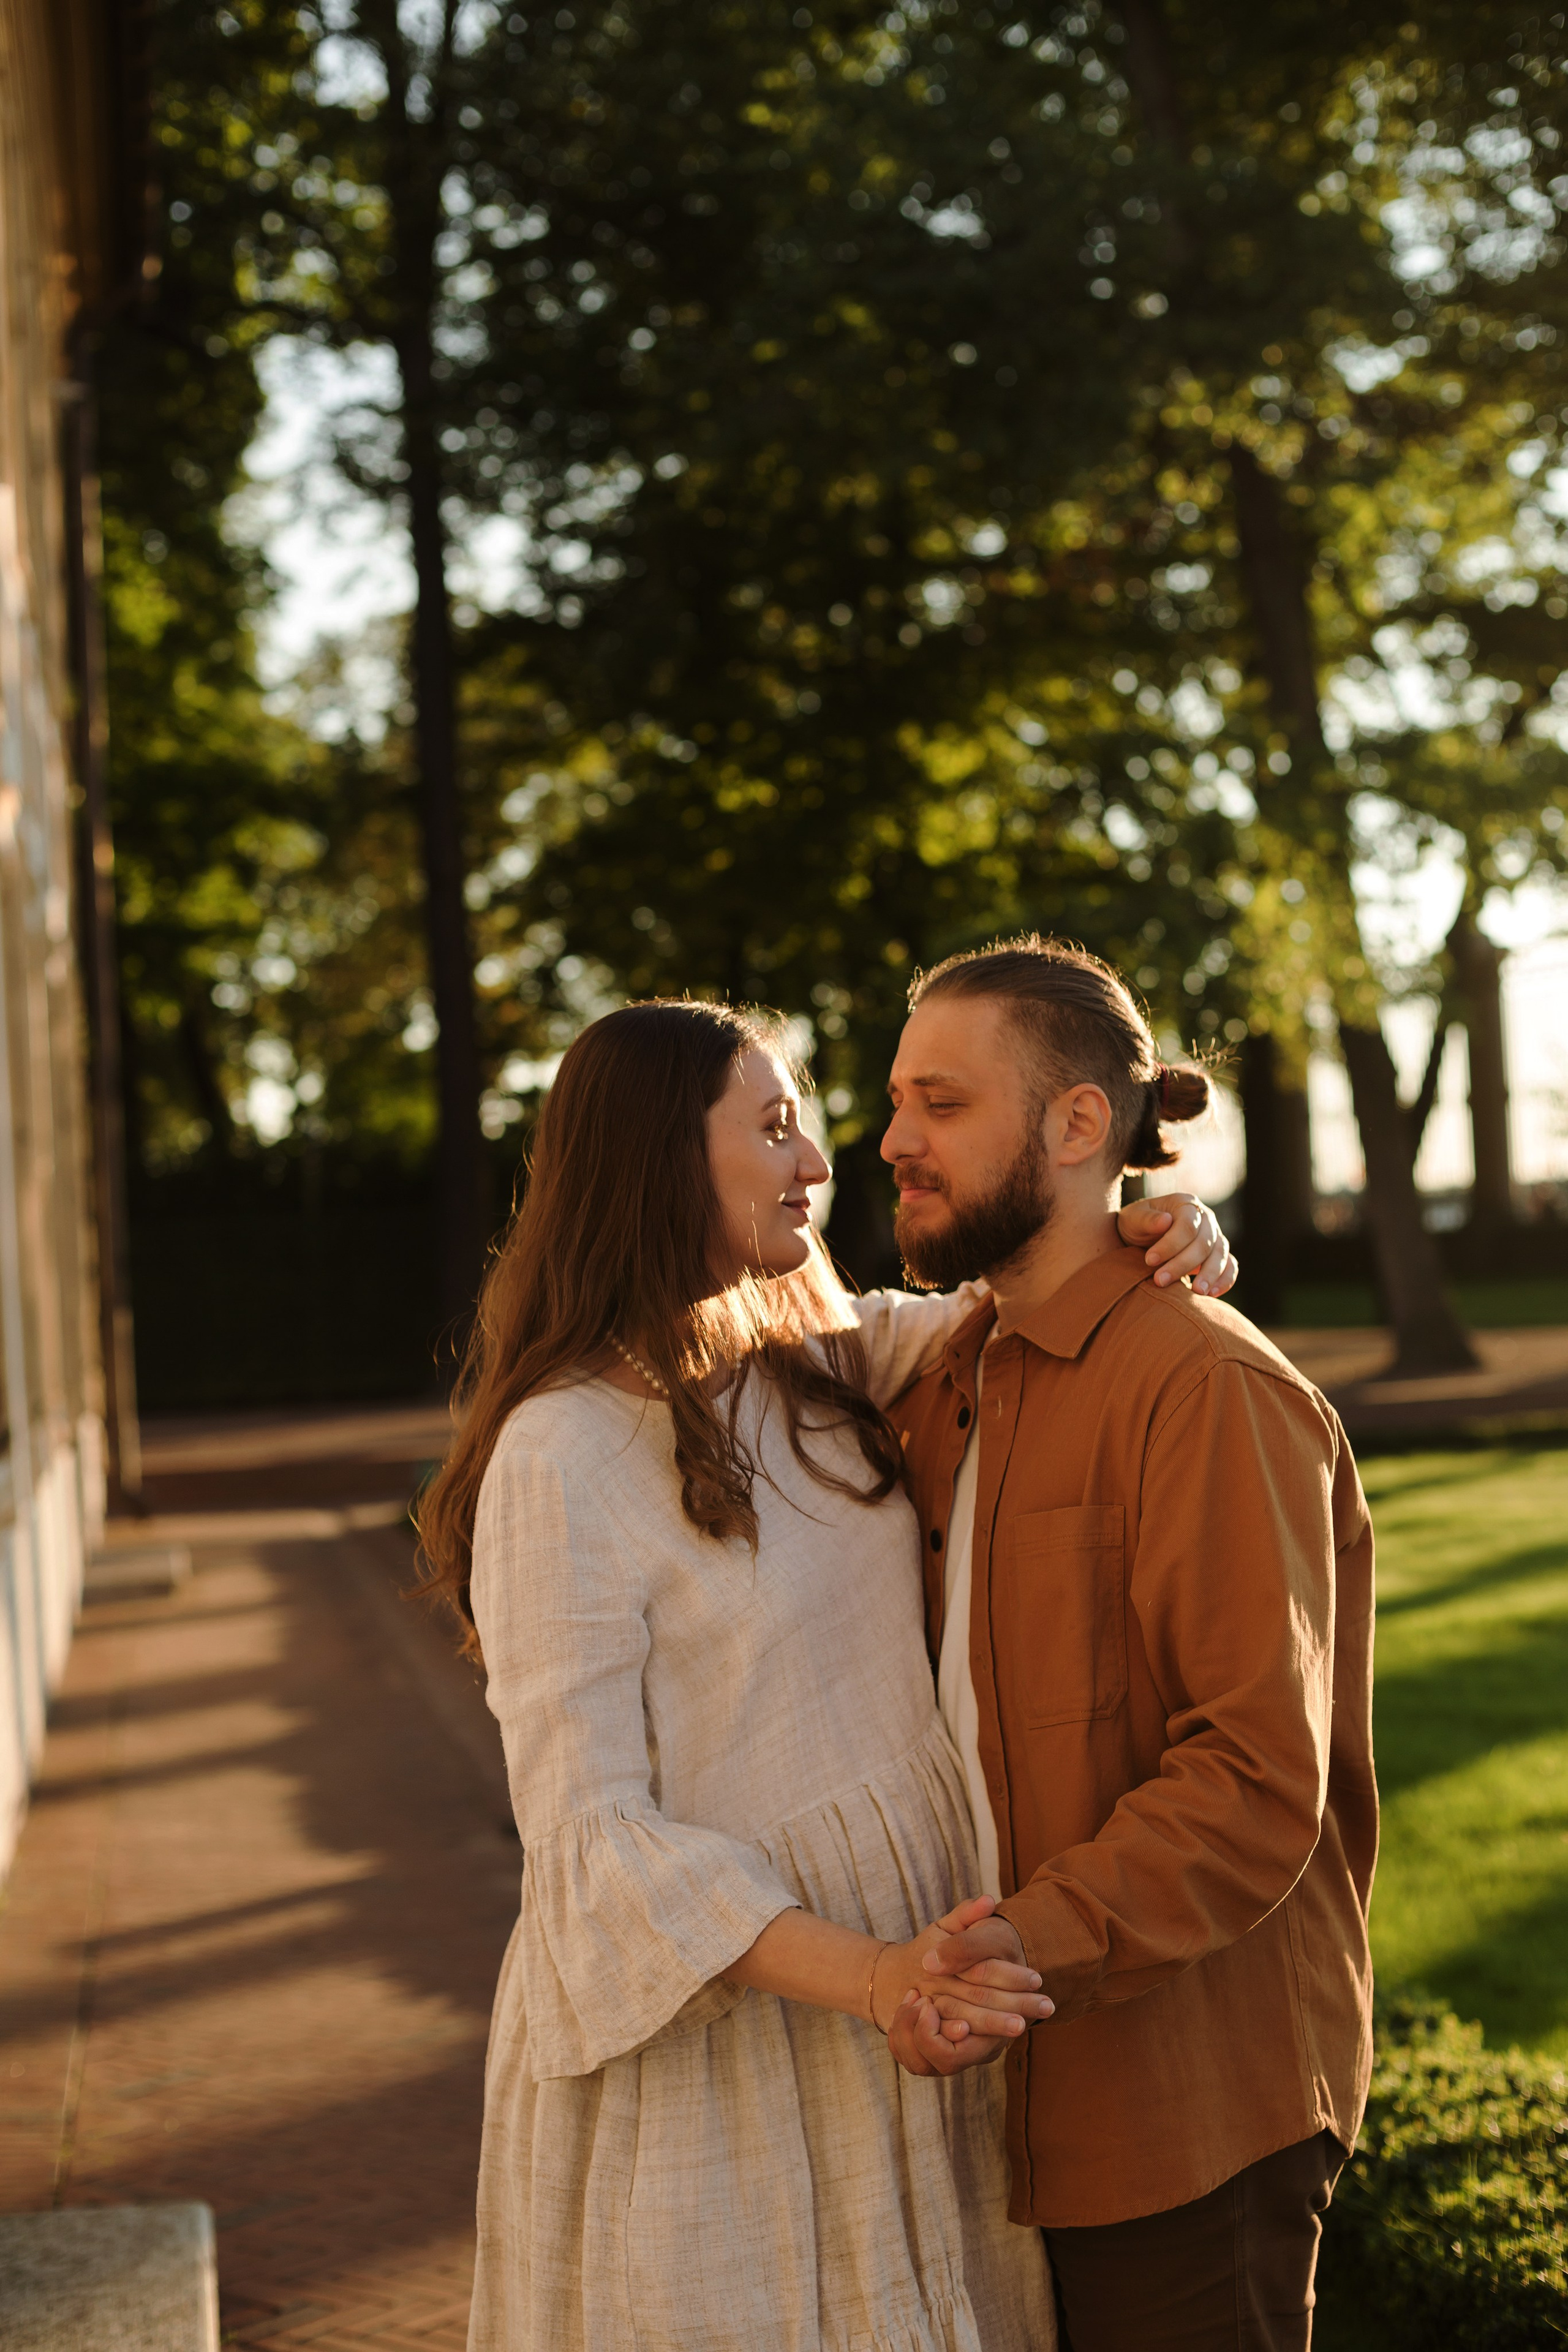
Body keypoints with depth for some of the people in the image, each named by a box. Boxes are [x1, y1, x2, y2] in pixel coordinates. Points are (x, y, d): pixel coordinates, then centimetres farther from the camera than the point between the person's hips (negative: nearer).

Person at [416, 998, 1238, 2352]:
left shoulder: (827, 1361, 4)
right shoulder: (564, 1453, -17)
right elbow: (585, 1824, -19)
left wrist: (1159, 1237, -3)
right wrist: (863, 1975, -29)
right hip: (716, 2015, -7)